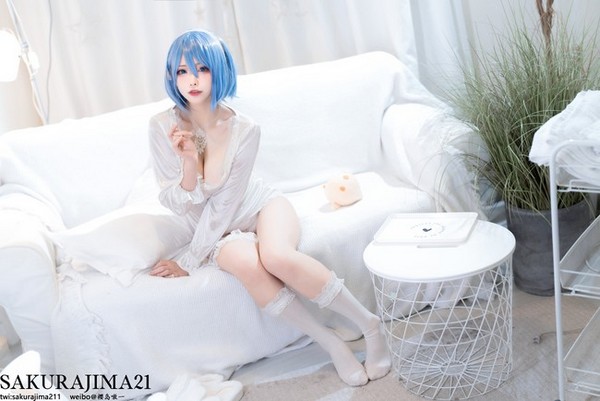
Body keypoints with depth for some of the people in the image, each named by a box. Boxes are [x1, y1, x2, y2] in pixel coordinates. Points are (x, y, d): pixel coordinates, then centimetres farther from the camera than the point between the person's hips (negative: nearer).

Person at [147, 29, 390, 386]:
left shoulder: (244, 130, -19)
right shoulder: (163, 127, -14)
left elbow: (224, 205, -16)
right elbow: (178, 203, -12)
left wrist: (188, 263, -15)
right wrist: (189, 163, -31)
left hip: (262, 205, -1)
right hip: (220, 231, 2)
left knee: (277, 257, -36)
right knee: (247, 263, -35)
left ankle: (369, 324, -14)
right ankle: (331, 344, -19)